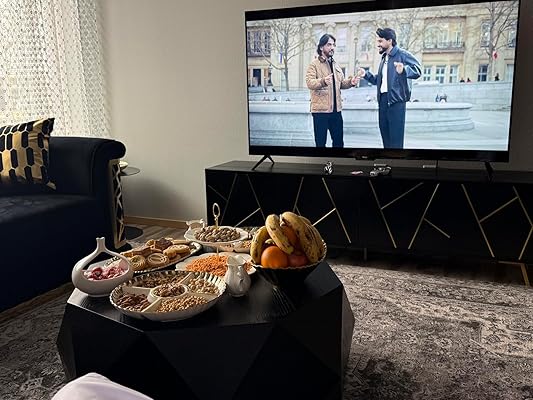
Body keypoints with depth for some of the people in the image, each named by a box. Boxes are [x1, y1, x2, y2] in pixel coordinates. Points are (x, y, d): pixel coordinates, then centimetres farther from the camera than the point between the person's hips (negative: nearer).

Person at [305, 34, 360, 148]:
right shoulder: (314, 64, -4)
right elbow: (309, 83, -17)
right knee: (320, 142, 1)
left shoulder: (336, 65, 17)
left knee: (338, 141, 13)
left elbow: (341, 83, 23)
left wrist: (350, 82, 1)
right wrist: (323, 81, -37)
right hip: (320, 110, -6)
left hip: (336, 110, 6)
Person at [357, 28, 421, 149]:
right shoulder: (384, 58, 19)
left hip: (396, 100, -9)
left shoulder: (402, 54, -7)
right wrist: (366, 74, 12)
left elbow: (418, 70, -18)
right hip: (383, 99, 9)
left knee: (395, 140, -7)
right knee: (385, 135, 15)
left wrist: (404, 70, -36)